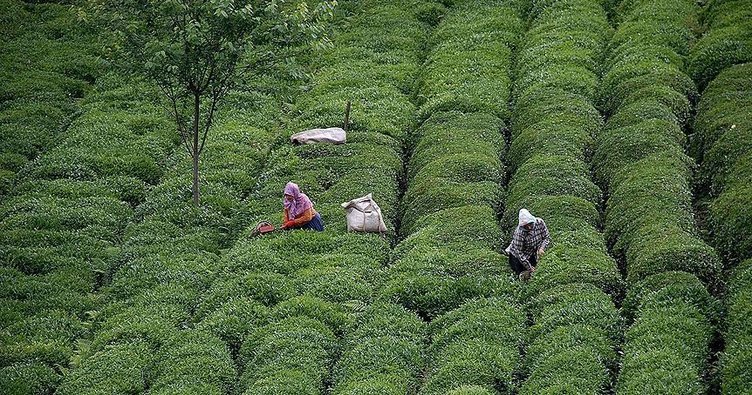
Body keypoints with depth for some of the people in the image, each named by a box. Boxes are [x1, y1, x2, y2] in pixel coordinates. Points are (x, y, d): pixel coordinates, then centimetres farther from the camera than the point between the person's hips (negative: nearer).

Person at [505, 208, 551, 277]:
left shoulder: (540, 223, -22)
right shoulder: (520, 233, -35)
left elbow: (547, 238, -9)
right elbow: (519, 253, -28)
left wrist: (542, 248, -29)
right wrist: (529, 267, -25)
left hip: (532, 255, 4)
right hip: (517, 255, -4)